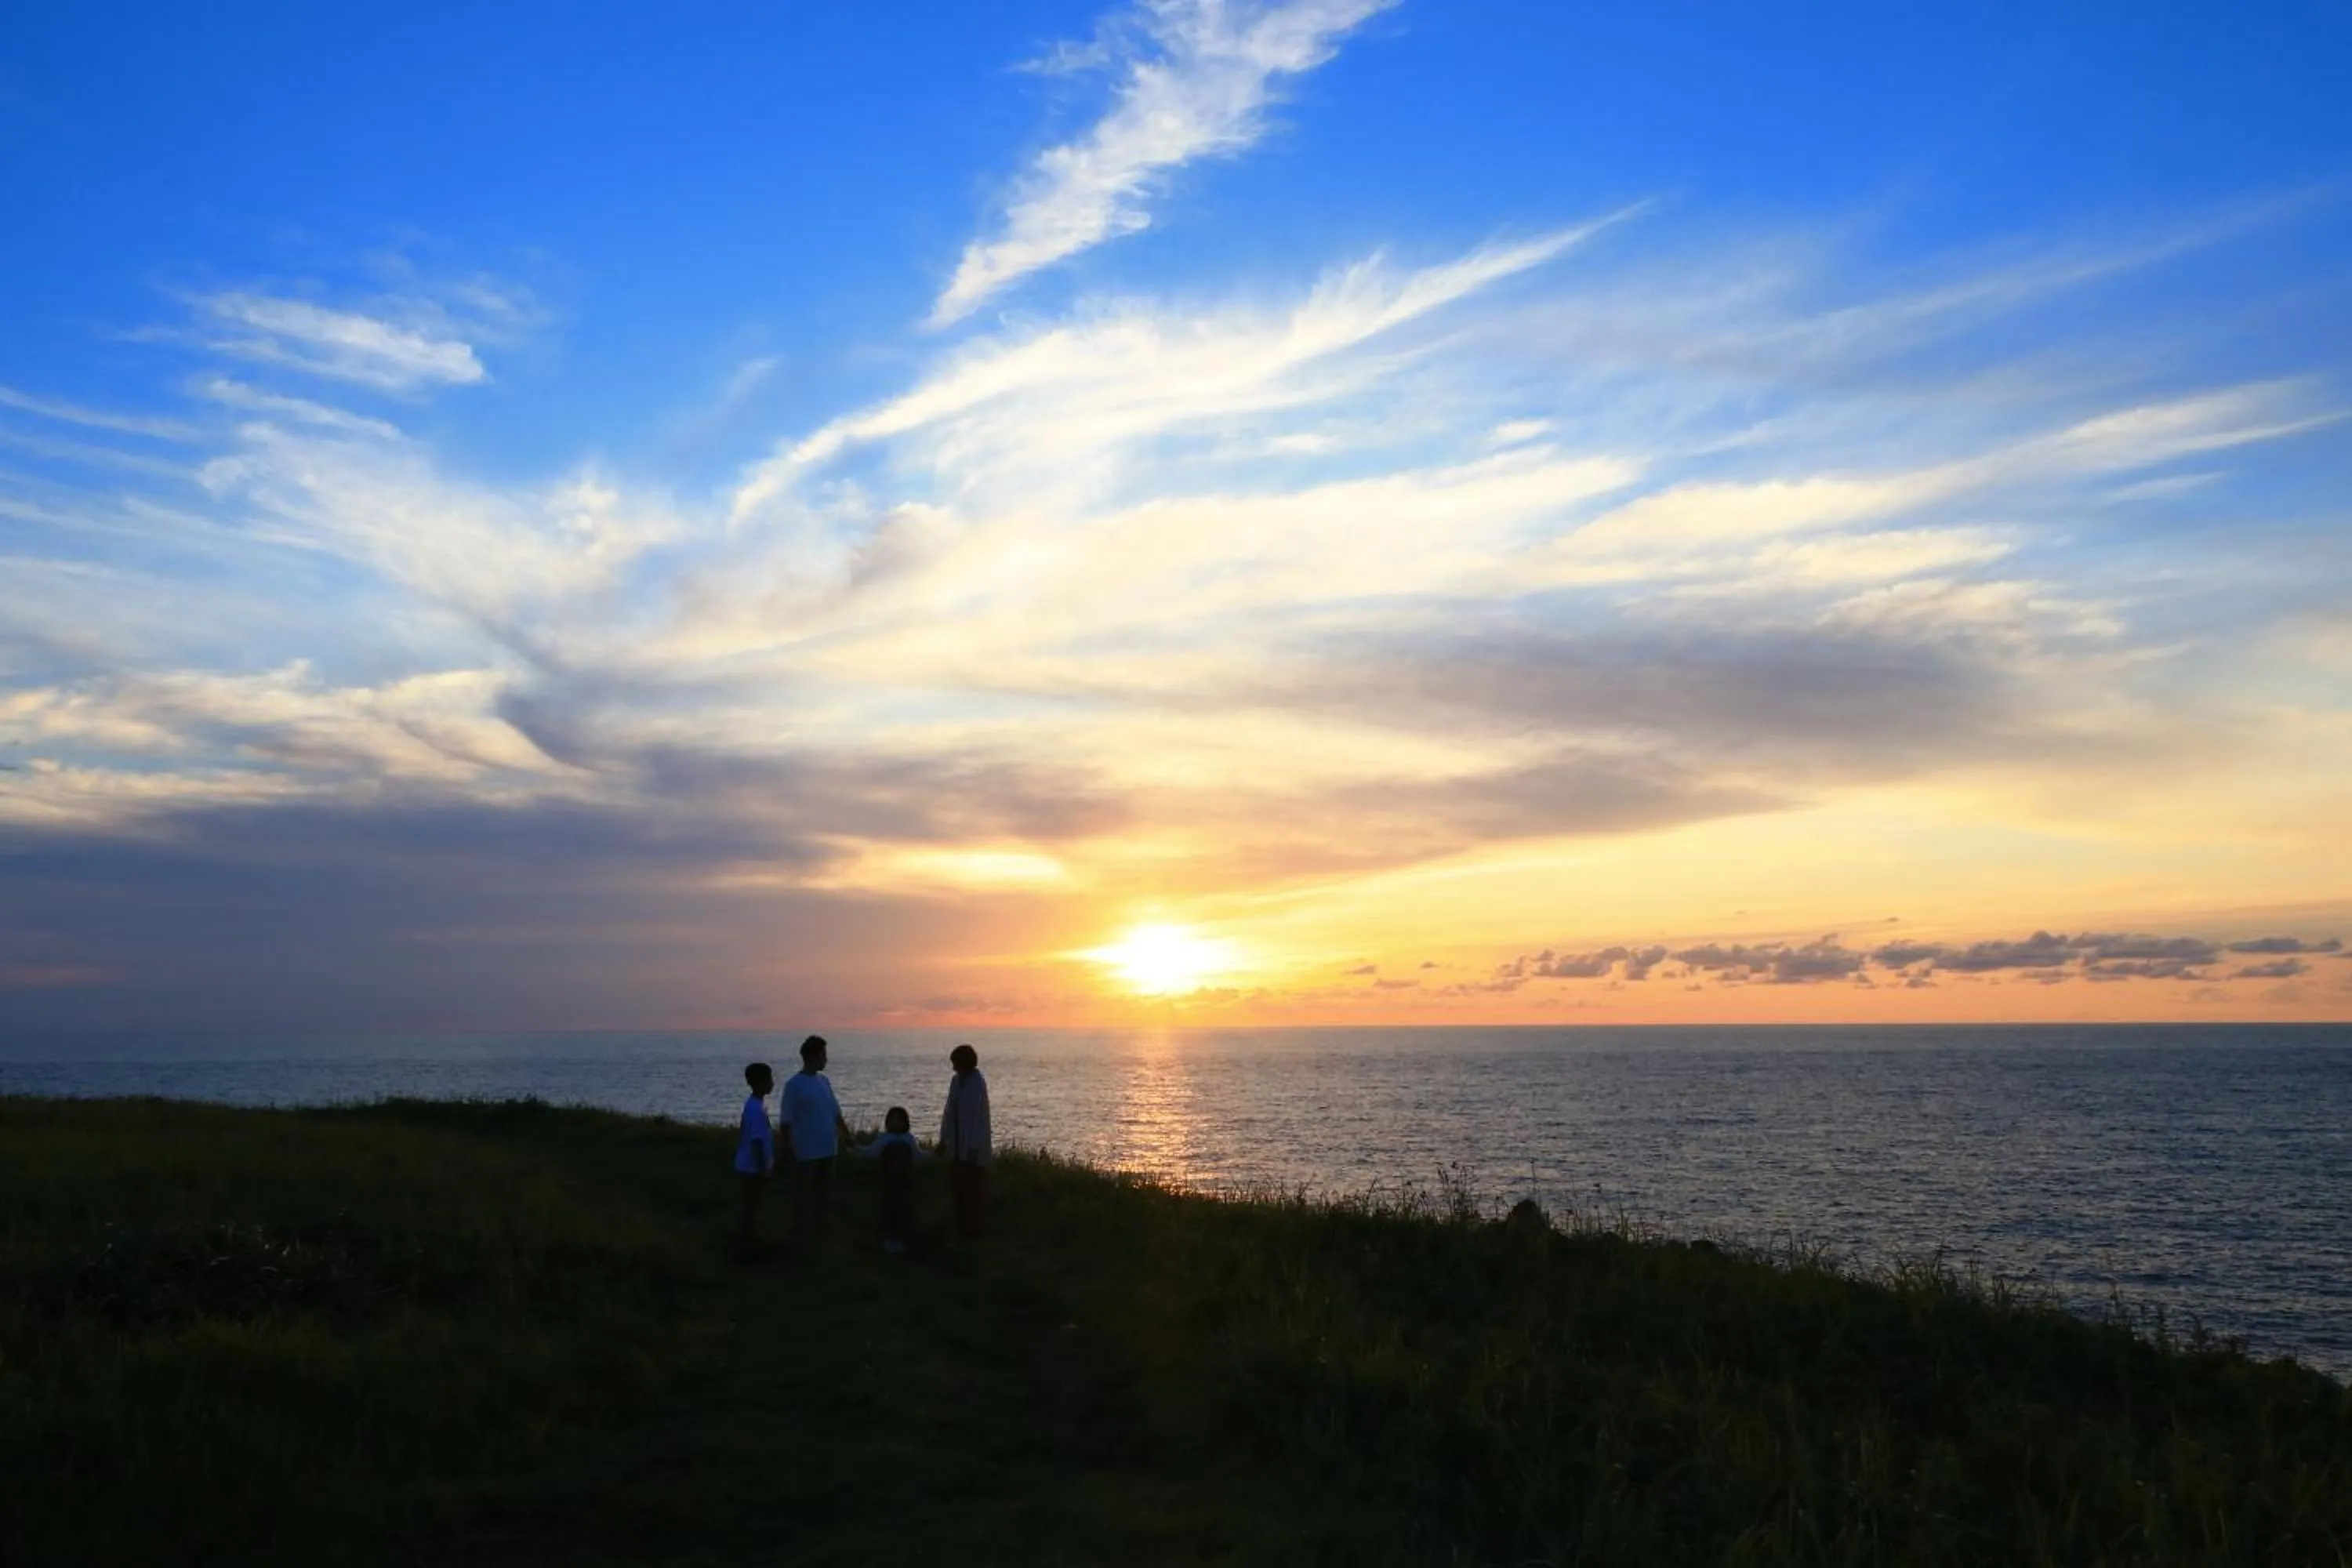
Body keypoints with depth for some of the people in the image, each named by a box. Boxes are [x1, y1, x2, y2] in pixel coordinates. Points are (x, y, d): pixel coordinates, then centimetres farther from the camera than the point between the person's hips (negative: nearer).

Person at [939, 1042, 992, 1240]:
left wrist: (974, 1148, -18)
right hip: (957, 1147, 7)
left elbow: (980, 1118, -17)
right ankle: (962, 1229, 21)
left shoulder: (978, 1084, -16)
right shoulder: (956, 1081, 5)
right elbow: (950, 1112, 11)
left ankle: (976, 1230, 11)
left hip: (973, 1149, -7)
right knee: (958, 1189, 11)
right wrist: (944, 1139, 12)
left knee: (975, 1192, 2)